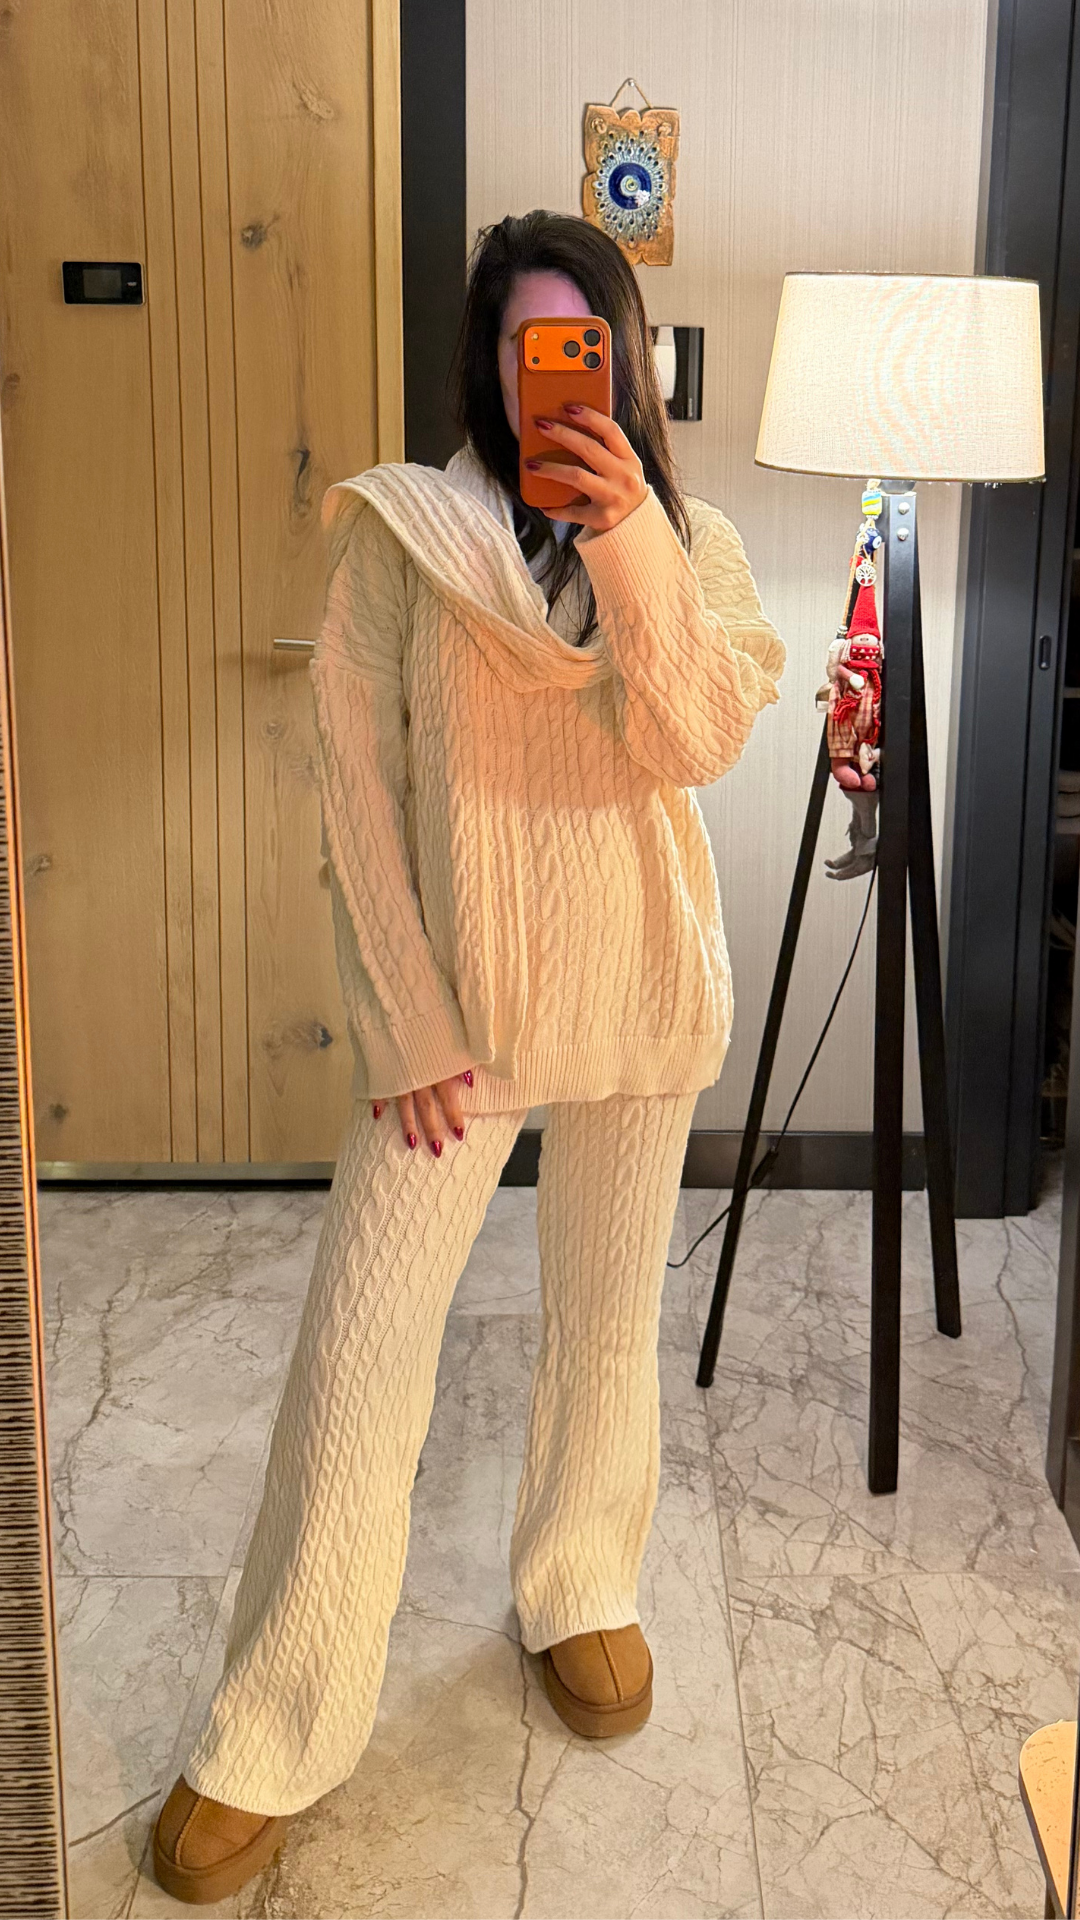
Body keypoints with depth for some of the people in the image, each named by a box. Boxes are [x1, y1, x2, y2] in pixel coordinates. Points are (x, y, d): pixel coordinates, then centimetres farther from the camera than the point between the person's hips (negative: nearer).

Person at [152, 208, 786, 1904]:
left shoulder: (692, 542, 3)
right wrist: (405, 1026, -11)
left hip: (641, 987, 3)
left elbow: (701, 744, -13)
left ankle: (582, 1590, 41)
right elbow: (359, 787, -7)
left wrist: (633, 545, -24)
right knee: (358, 1352, -3)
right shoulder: (402, 535, -5)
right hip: (460, 997, -2)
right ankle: (271, 1738, 11)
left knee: (608, 1321, 16)